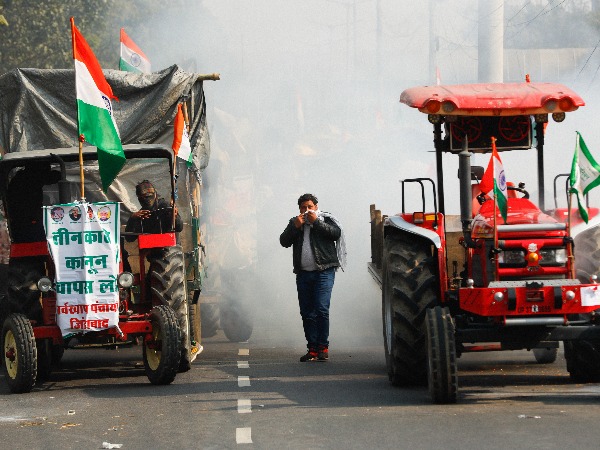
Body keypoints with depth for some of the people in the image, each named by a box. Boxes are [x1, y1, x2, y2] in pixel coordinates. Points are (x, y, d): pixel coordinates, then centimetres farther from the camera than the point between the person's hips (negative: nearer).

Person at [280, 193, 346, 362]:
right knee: (307, 313, 3)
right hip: (303, 273, 4)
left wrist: (316, 221, -12)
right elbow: (284, 242, 6)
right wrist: (295, 227, -6)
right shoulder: (294, 222, 16)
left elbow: (336, 233, -12)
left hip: (323, 272, -4)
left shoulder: (325, 219, 5)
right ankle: (312, 349, 7)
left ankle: (323, 347, -8)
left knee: (321, 309, -14)